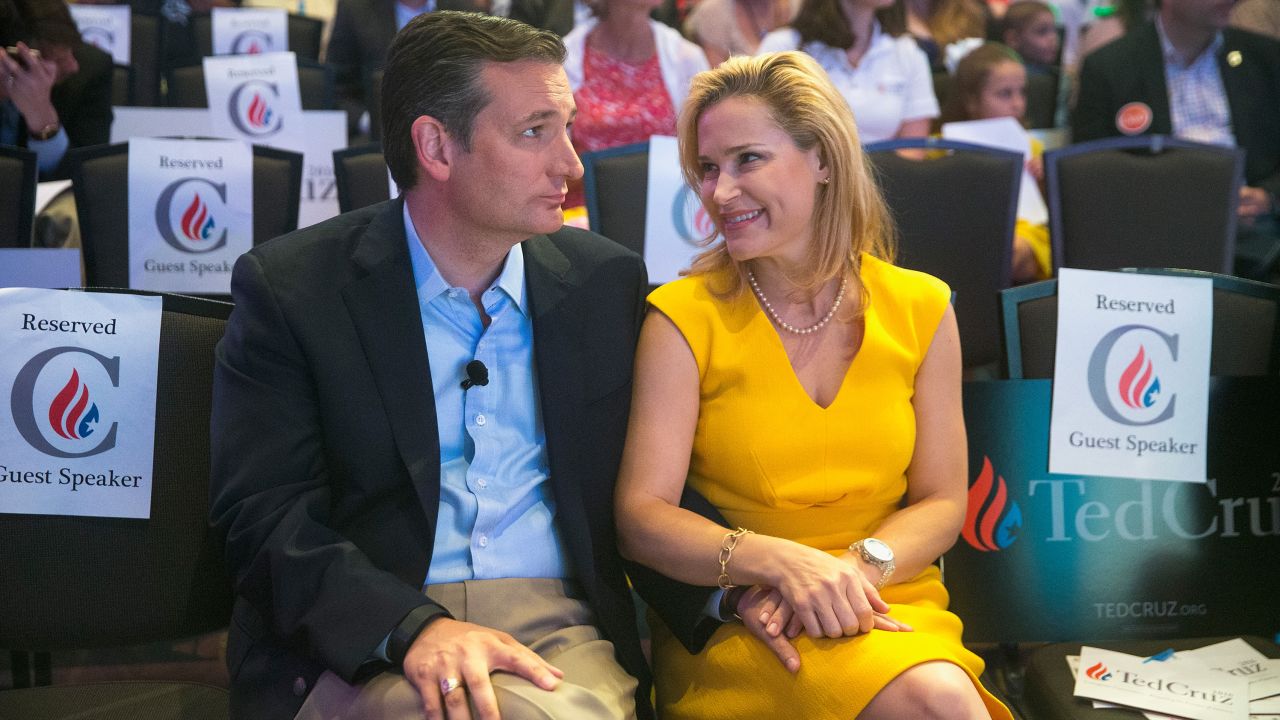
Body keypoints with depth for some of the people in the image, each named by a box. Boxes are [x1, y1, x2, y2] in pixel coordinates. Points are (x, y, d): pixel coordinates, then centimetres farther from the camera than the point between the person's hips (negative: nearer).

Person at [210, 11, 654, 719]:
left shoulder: (608, 282, 11)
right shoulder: (289, 287, 0)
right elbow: (264, 509, -7)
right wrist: (412, 625, -22)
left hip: (558, 632, 3)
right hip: (364, 644, -2)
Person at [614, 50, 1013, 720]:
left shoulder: (920, 310, 5)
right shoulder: (684, 317, -3)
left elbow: (940, 502, 6)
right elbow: (641, 515, -9)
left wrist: (858, 564, -15)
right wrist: (782, 563, -25)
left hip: (890, 607, 3)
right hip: (737, 619, -3)